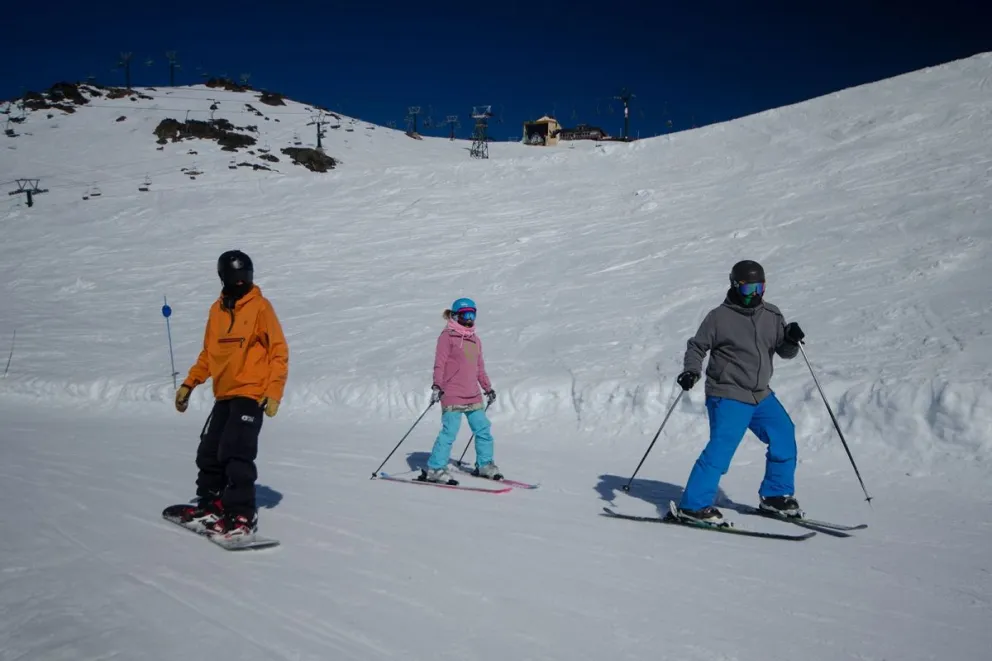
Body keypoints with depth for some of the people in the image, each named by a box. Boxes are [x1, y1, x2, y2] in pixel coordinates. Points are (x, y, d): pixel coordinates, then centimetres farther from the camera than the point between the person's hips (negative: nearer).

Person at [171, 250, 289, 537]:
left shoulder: (260, 306, -6)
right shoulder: (217, 309, 11)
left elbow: (279, 351, -7)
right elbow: (208, 353, 20)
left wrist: (274, 392, -14)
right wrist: (189, 384, 15)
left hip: (251, 395, -6)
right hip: (223, 396, 6)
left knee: (236, 455, -13)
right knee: (208, 453, 11)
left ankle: (242, 516, -5)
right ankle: (210, 504, 28)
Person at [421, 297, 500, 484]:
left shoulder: (475, 339, 17)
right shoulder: (448, 336, -3)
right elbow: (439, 363, -9)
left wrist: (488, 388, 22)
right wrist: (437, 385, -20)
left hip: (473, 395, 7)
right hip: (452, 394, -7)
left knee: (483, 429, 8)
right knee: (449, 431, -10)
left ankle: (484, 464, 23)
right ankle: (434, 469, -1)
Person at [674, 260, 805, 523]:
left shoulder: (772, 315, 7)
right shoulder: (719, 317, -8)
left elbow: (785, 352, 10)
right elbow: (697, 347, -1)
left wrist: (791, 340, -12)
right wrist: (691, 371, -19)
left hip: (761, 395, 7)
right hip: (728, 396, -7)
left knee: (784, 438, 9)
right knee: (720, 449, -16)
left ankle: (775, 495, 26)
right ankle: (693, 504, -8)